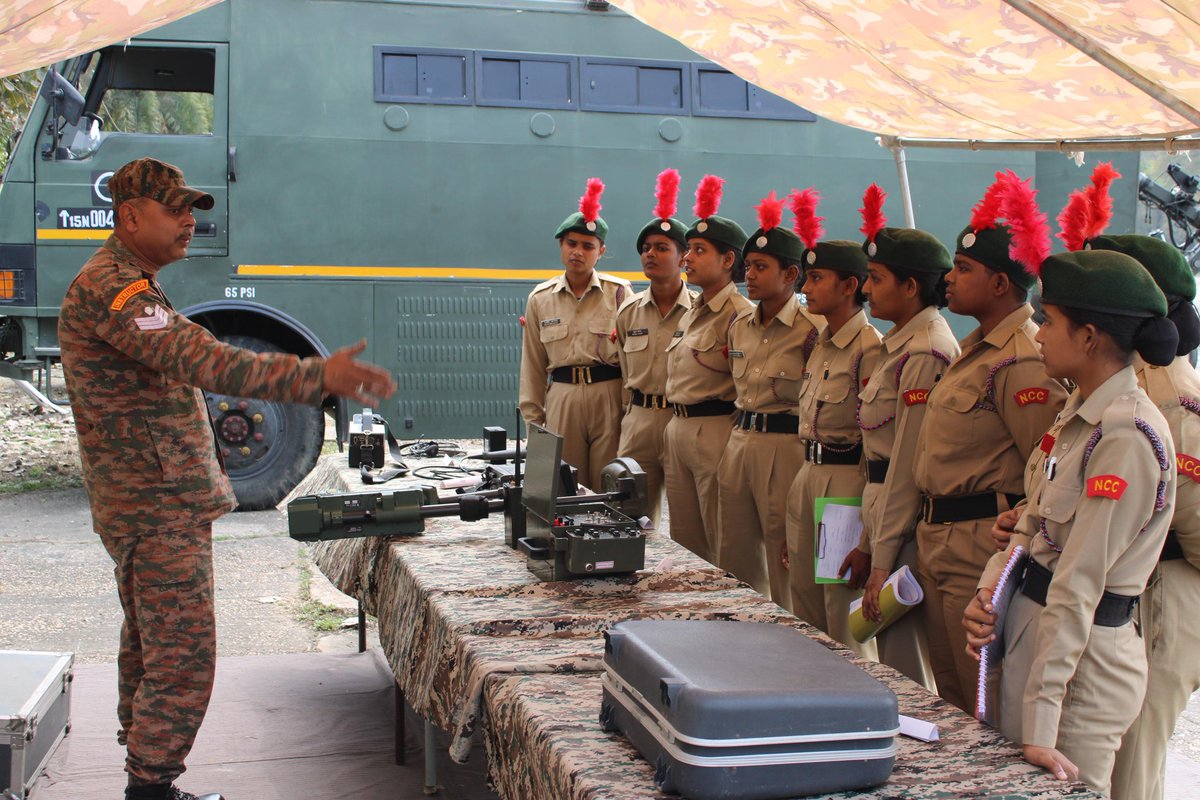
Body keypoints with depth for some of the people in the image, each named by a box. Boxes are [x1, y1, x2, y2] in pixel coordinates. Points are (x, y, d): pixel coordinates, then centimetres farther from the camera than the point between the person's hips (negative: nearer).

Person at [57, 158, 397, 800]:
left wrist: (199, 464, 24)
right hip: (161, 511, -11)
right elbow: (201, 361, -32)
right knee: (182, 657, -10)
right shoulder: (111, 289, -18)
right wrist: (319, 376, -40)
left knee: (149, 649, 17)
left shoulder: (127, 285, 18)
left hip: (144, 505, 11)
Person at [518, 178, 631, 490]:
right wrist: (533, 421, 9)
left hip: (609, 397, -2)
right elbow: (533, 365, 11)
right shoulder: (540, 299, 9)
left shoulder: (619, 292, 2)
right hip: (561, 398, 2)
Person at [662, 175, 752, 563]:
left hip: (716, 431, -9)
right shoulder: (691, 313, 15)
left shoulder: (739, 314, -13)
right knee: (684, 542, 14)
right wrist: (673, 430, 19)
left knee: (723, 545, -1)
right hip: (678, 428, 9)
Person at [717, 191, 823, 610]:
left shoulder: (812, 330, -11)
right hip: (740, 443, 7)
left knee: (786, 564, 1)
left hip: (785, 447, -7)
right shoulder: (739, 326, 11)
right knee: (734, 561, 12)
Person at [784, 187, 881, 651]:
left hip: (847, 479, -9)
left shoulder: (870, 348, -14)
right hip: (809, 475, 9)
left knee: (845, 619, -1)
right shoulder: (822, 344, 14)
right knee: (804, 608, 13)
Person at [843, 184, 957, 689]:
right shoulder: (902, 344, 14)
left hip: (910, 524, -10)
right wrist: (868, 543, 17)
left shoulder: (925, 352, -17)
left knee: (904, 668, -3)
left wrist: (883, 557, -16)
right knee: (890, 653, 16)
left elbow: (911, 461, -18)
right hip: (888, 505, 10)